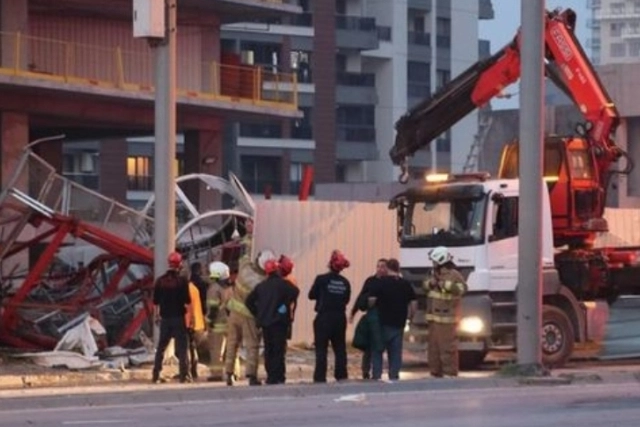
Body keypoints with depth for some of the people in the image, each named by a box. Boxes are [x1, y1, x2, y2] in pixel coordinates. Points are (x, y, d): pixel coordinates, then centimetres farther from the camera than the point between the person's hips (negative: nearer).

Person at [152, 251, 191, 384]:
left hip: (165, 318, 3)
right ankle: (183, 374, -5)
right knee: (181, 346, 1)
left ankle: (155, 375, 9)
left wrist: (156, 315, 16)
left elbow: (155, 301, 6)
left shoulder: (160, 280, 2)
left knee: (161, 347, 11)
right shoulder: (182, 280, -9)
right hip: (179, 317, -3)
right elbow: (187, 301, -10)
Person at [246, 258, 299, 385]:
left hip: (264, 321, 5)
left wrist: (258, 314, 13)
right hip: (279, 321, -5)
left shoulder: (261, 286, 12)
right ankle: (277, 377, -9)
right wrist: (286, 305, -11)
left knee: (268, 350, 11)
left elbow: (249, 300, 13)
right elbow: (294, 292, -21)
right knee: (279, 350, -4)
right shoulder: (282, 283, -5)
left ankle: (270, 376, 11)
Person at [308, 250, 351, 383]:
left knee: (321, 349, 0)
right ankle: (342, 376, 14)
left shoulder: (321, 279, -12)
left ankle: (320, 378, -5)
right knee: (340, 348, 12)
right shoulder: (345, 282, -2)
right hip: (340, 318, 3)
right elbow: (346, 299, 5)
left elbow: (311, 295, -3)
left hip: (324, 318, -3)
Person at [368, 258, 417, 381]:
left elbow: (372, 300, -13)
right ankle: (394, 376, 5)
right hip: (399, 324, 3)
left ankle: (376, 376, -3)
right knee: (395, 352, 8)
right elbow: (413, 304, 3)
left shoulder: (380, 283, -8)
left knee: (377, 351, 5)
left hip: (383, 323, -3)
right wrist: (408, 317, 16)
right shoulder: (406, 284, 4)